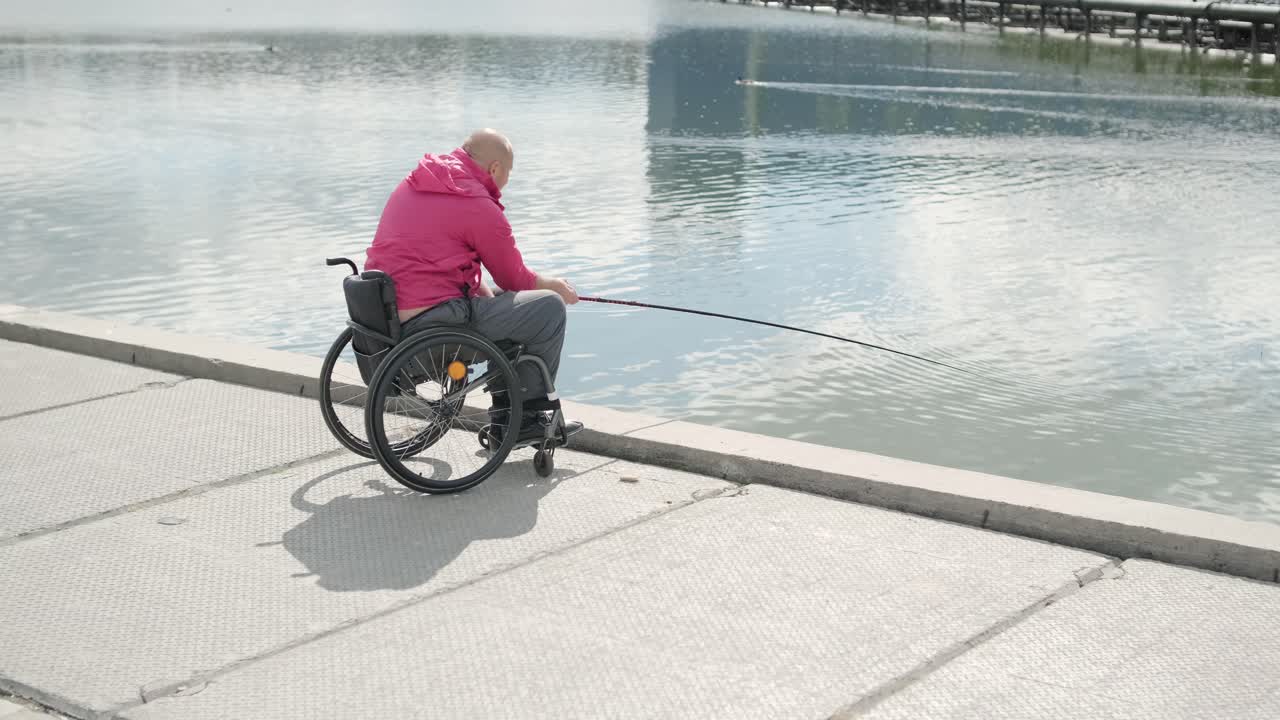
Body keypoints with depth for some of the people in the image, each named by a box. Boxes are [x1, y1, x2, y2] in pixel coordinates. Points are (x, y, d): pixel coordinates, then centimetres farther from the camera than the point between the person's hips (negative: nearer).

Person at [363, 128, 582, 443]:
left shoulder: (412, 184, 13)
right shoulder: (480, 206, -13)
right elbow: (515, 278, 0)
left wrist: (482, 290, 15)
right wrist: (555, 285, 19)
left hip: (388, 314, 10)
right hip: (428, 324, -10)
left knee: (497, 301, 29)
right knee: (549, 306, -3)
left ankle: (505, 410, 28)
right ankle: (528, 414, 10)